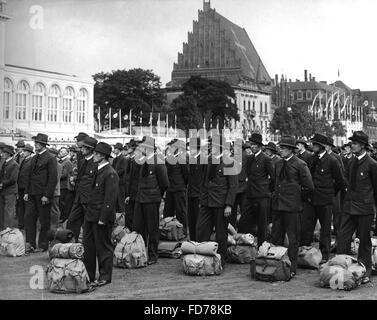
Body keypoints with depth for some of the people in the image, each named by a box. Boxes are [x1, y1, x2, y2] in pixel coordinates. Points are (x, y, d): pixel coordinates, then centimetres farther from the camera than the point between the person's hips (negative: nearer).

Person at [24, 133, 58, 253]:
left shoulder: (50, 159, -9)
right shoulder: (34, 158, 15)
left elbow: (53, 179, -13)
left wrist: (47, 195, -17)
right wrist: (27, 192, 10)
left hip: (43, 195, -7)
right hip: (32, 194, 7)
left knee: (44, 221, 3)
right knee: (29, 217, 3)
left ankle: (43, 245, 13)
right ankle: (30, 244, 9)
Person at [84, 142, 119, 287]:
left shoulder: (110, 174, -17)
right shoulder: (98, 170, 13)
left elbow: (110, 199, -20)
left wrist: (103, 218, -21)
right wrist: (88, 212, 15)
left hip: (101, 217, -9)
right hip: (90, 215, 9)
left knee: (103, 246, 2)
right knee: (87, 245, 14)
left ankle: (105, 276, 14)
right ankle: (89, 275, 25)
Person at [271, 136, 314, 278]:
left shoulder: (300, 165, -8)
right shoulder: (279, 164, 12)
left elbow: (309, 187, -7)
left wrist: (298, 197, 1)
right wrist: (276, 196, 15)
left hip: (292, 207, -6)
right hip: (277, 205, 6)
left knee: (292, 239, 2)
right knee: (276, 237, 9)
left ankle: (292, 268, 9)